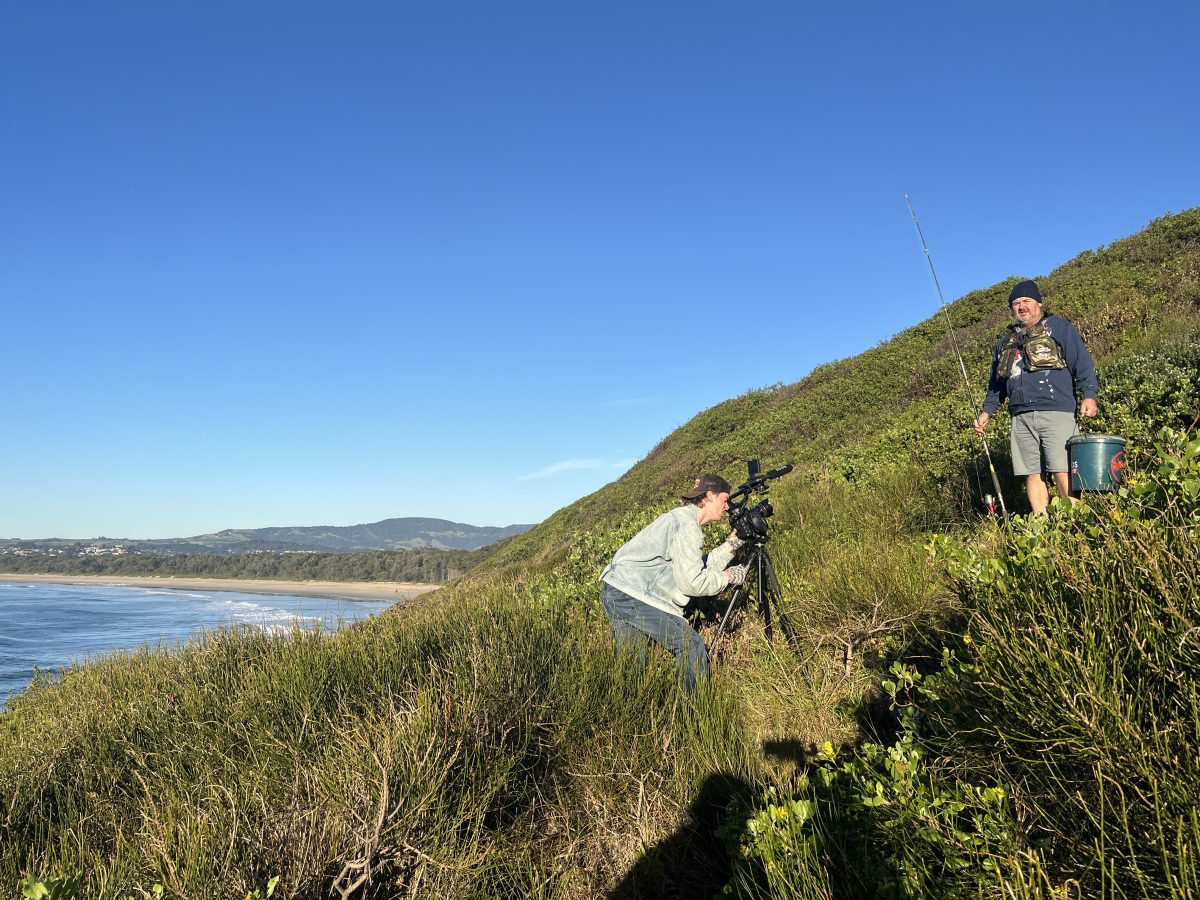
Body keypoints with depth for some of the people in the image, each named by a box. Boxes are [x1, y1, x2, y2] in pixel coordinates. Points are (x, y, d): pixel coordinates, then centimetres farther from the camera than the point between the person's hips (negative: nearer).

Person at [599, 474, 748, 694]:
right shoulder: (687, 524, -12)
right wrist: (728, 576, -4)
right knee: (691, 646, -5)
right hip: (632, 597, -10)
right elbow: (692, 582, -17)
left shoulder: (681, 517, 18)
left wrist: (731, 543, 14)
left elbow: (701, 568, 17)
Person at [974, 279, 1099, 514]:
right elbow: (996, 383, 30)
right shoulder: (1006, 342, 25)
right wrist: (987, 411, 20)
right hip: (1021, 418, 5)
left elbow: (1082, 361, 1)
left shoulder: (1058, 327, 10)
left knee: (1063, 472, -12)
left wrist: (1089, 394, -11)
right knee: (1032, 476, 2)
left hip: (1056, 413, -5)